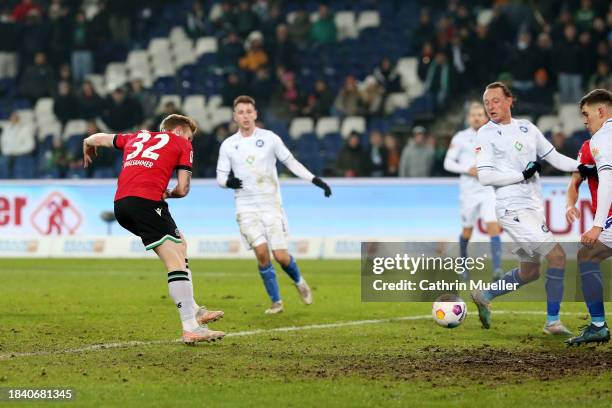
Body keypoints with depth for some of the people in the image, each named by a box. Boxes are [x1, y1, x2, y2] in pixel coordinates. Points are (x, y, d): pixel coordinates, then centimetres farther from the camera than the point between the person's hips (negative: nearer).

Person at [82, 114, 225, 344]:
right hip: (147, 201, -7)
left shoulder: (137, 137, 31)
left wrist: (88, 156, 63)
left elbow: (92, 140, 41)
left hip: (121, 204, 7)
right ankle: (191, 328, -23)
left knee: (179, 244, 23)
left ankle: (193, 311, 21)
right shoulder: (181, 144, 17)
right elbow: (183, 189, 8)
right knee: (176, 261, -11)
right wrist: (168, 194, 30)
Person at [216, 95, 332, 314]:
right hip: (246, 207, 1)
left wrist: (315, 180, 0)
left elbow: (291, 162, 7)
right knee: (261, 252, -16)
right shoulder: (228, 145, 4)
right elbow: (220, 177, 8)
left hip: (271, 205, -1)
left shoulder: (269, 138, 0)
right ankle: (276, 302, -1)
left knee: (280, 255, -7)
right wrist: (228, 182, -16)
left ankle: (299, 281, 28)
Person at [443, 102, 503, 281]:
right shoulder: (460, 138, -1)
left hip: (489, 190, 1)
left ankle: (497, 269, -21)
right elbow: (448, 163, -1)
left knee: (493, 227, -16)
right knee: (467, 232, 9)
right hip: (468, 192, -1)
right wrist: (468, 170, -14)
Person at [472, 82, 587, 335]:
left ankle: (485, 296, 32)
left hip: (533, 208, 7)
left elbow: (554, 158, 16)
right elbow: (485, 176, -13)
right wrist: (522, 175, -17)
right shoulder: (486, 134, -5)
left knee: (529, 272, 14)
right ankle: (553, 322, -8)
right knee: (557, 256, -15)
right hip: (513, 209, -7)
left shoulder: (527, 128, 12)